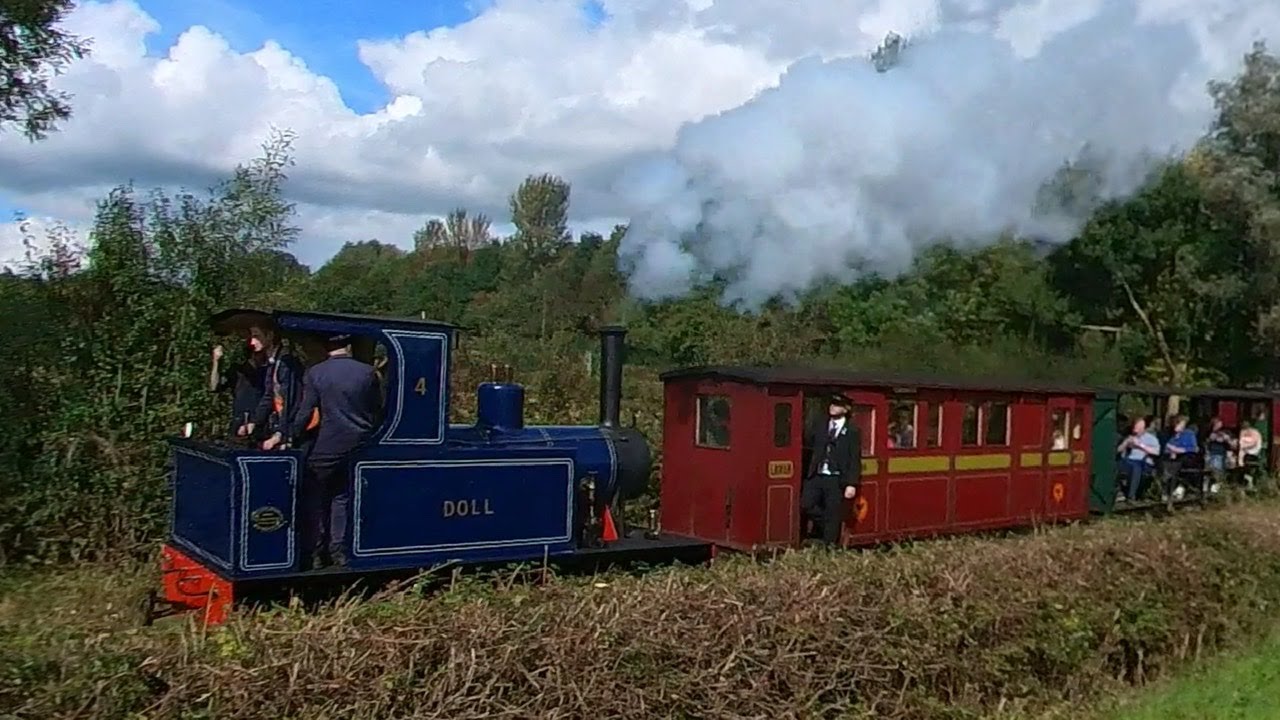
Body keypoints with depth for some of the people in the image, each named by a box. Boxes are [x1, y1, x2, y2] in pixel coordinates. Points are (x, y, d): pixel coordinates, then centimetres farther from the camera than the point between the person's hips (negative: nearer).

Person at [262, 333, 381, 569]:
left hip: (326, 448, -3)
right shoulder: (367, 372, 0)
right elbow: (376, 410, 8)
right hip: (359, 448, 3)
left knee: (315, 498, 9)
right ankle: (338, 550, 13)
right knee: (342, 496, 14)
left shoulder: (314, 373, -6)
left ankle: (315, 553, 9)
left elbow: (305, 413, -11)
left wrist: (282, 436, -7)